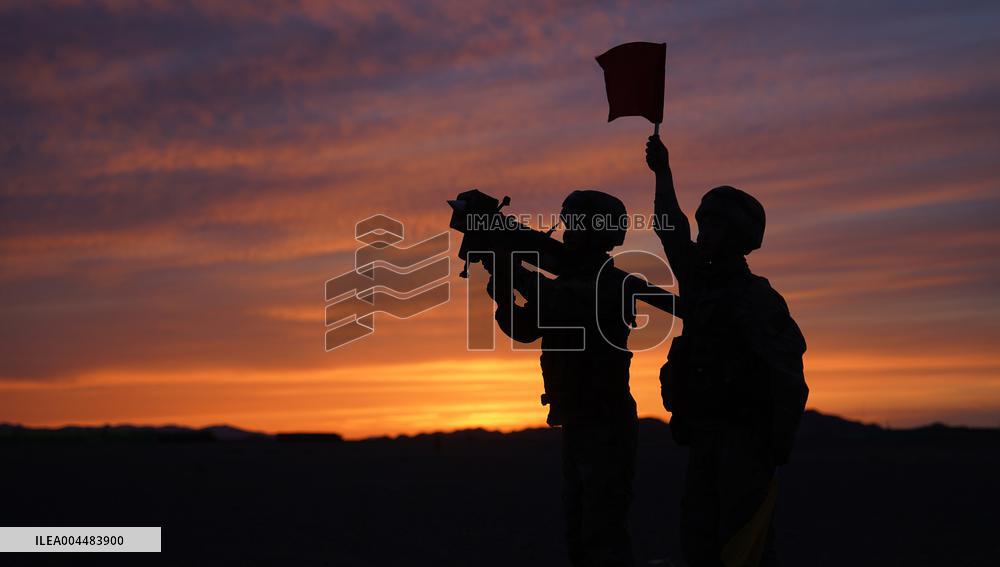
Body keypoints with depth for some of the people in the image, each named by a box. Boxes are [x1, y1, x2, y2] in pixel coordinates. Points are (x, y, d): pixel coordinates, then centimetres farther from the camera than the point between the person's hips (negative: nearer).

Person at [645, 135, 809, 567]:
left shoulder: (757, 298, -8)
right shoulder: (700, 284, 13)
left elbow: (788, 368, -14)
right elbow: (672, 233, 26)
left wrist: (779, 446, -17)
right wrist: (662, 172, 32)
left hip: (745, 439, -7)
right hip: (704, 438, 7)